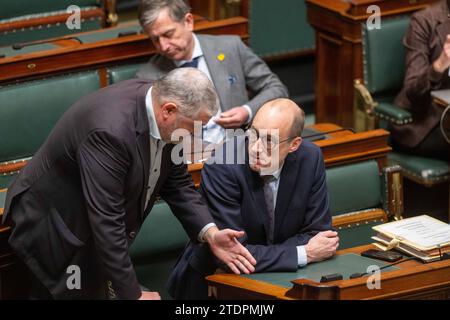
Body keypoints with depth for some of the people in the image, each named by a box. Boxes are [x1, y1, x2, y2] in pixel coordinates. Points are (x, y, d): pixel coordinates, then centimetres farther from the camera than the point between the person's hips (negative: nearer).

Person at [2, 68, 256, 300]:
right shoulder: (110, 130, -36)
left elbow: (176, 182, 5)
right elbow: (105, 220, -33)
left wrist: (210, 233, -10)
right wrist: (133, 294, -28)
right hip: (57, 227, -8)